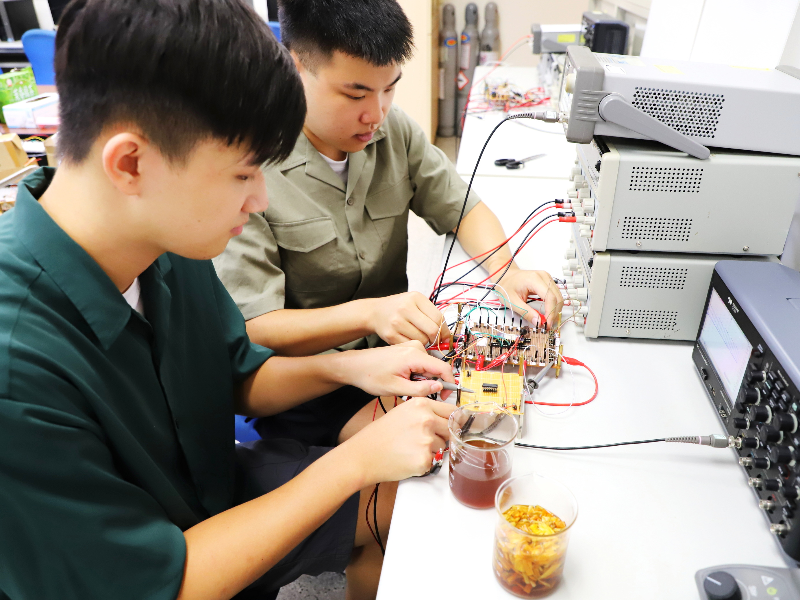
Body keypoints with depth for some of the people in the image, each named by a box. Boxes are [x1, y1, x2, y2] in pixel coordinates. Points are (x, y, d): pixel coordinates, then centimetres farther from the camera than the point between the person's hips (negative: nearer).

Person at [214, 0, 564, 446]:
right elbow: (250, 328, -21)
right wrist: (368, 313, -36)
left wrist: (505, 272, -16)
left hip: (394, 344, 6)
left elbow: (462, 207, 5)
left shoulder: (393, 129, -2)